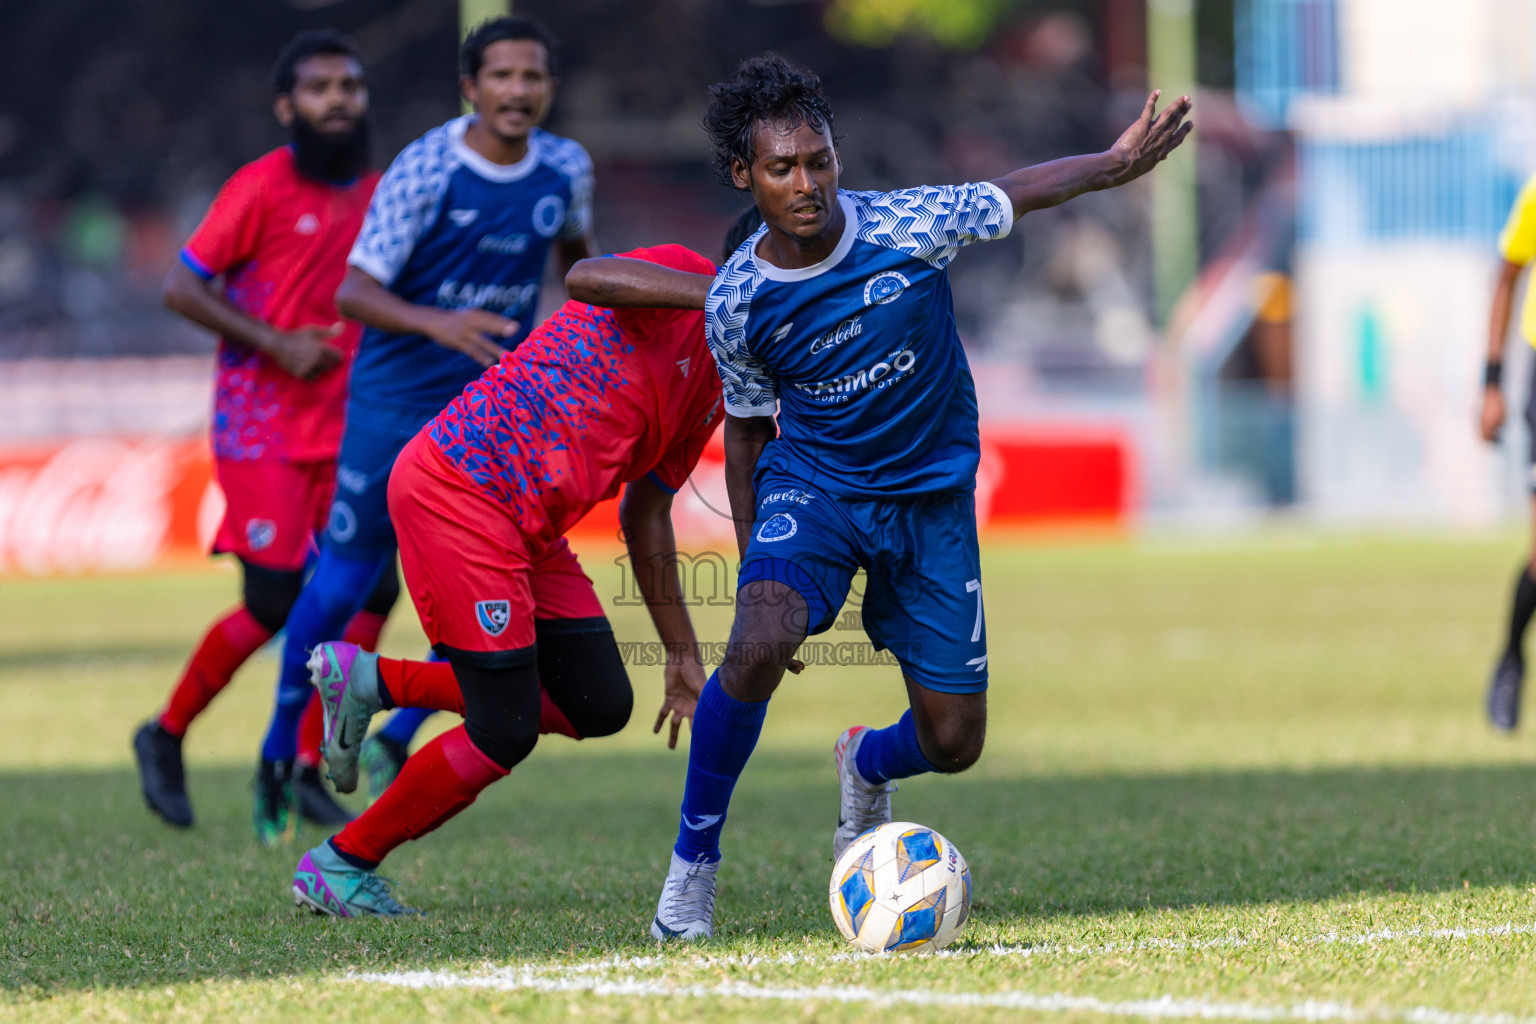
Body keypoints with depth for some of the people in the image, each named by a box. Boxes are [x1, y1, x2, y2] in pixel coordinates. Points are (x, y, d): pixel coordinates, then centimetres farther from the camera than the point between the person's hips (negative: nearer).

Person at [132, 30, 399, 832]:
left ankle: (309, 769, 6)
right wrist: (276, 344, -16)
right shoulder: (262, 188, -9)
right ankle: (166, 735, 14)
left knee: (368, 592, -5)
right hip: (262, 429, -6)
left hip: (346, 430, 6)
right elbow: (181, 287, -9)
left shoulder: (381, 192, 10)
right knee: (274, 606, -8)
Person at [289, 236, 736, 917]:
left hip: (529, 527, 10)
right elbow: (586, 278, -31)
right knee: (505, 733, -8)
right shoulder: (676, 275, -8)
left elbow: (645, 516, 25)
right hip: (458, 494, -10)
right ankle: (338, 866, 10)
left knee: (600, 707, 5)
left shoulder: (715, 393, 18)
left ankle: (371, 682, 15)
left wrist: (683, 656, 25)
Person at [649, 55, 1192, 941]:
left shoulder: (908, 228, -16)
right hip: (810, 480, -1)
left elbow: (1023, 192, 1)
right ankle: (694, 857, -14)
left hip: (932, 492, 1)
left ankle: (868, 767, 42)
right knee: (760, 644, -33)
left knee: (954, 744, 2)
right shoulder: (737, 302, -11)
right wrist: (757, 566, 6)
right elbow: (747, 429, 5)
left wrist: (1119, 163, -11)